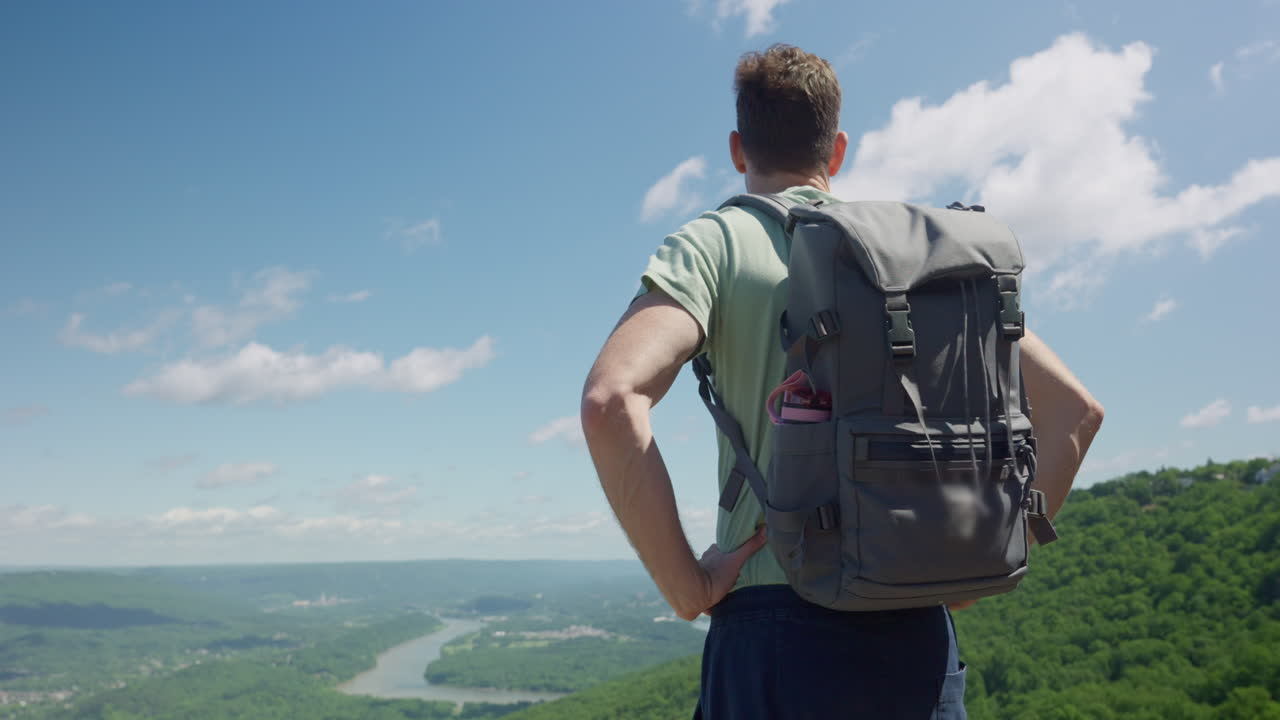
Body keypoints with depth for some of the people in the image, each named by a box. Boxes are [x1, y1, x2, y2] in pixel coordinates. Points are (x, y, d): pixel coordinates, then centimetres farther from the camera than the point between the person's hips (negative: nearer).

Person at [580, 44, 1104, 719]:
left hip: (780, 622, -4)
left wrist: (685, 586, -12)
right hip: (921, 639, 4)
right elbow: (1074, 408, 12)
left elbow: (611, 399, -20)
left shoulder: (714, 243, -1)